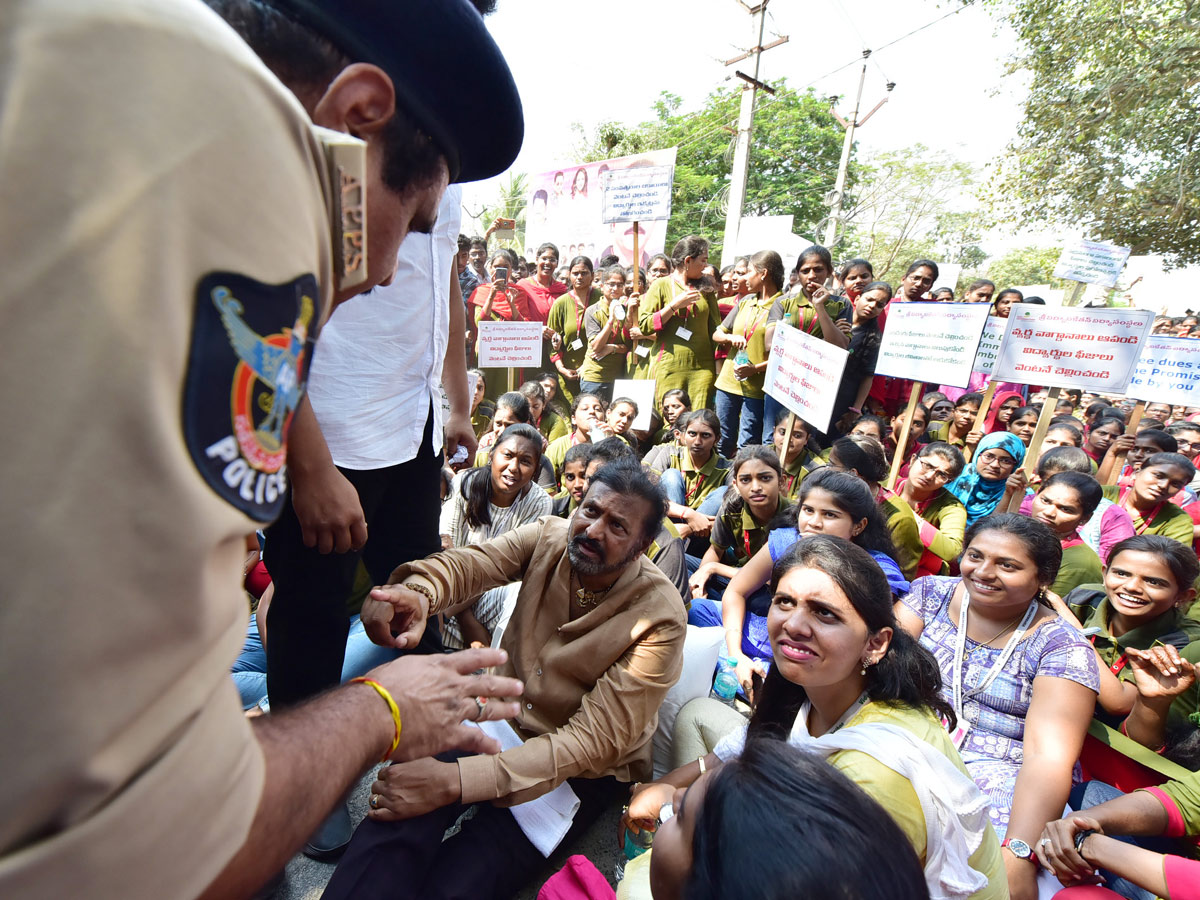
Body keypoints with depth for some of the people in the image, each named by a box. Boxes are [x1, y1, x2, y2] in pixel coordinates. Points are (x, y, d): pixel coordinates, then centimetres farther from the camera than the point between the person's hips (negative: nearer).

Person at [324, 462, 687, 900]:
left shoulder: (660, 618, -21)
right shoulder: (549, 536, -8)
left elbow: (596, 740, -25)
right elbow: (470, 562, -24)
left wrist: (457, 780, -34)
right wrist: (418, 590, -51)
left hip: (580, 770, -3)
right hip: (502, 710, 3)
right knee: (396, 824, -26)